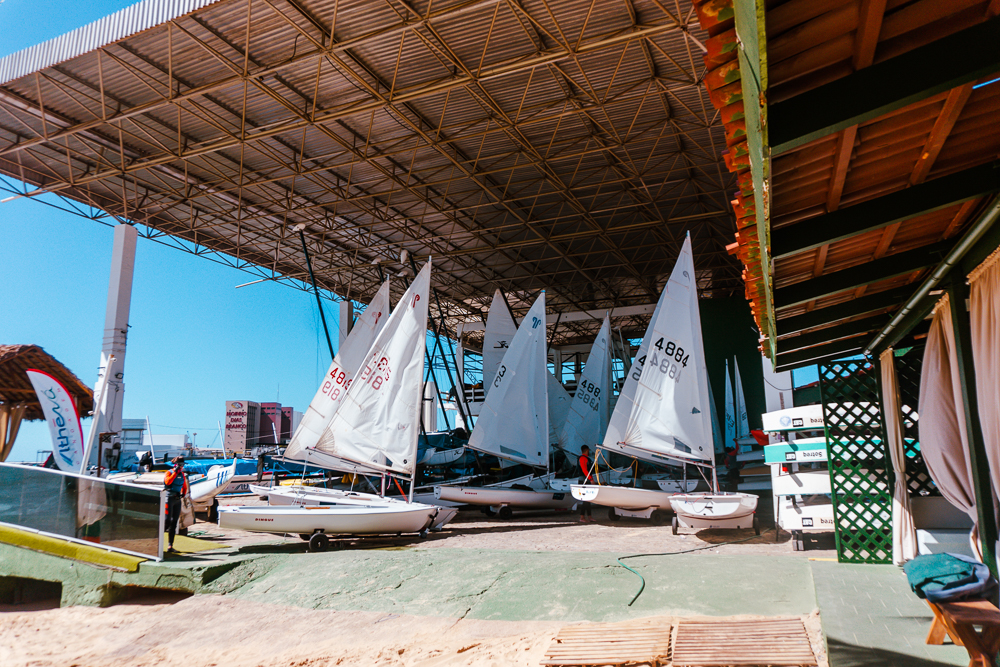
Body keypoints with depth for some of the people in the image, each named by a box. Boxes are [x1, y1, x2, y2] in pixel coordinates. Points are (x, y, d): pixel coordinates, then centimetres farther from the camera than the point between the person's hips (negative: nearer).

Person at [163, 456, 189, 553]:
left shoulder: (182, 474, 12)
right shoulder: (169, 472, -6)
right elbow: (167, 482, -28)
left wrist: (183, 493, 8)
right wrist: (175, 472, -25)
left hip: (177, 500, 6)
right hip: (169, 499, -6)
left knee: (174, 523, 7)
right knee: (167, 522, -12)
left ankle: (170, 546, 11)